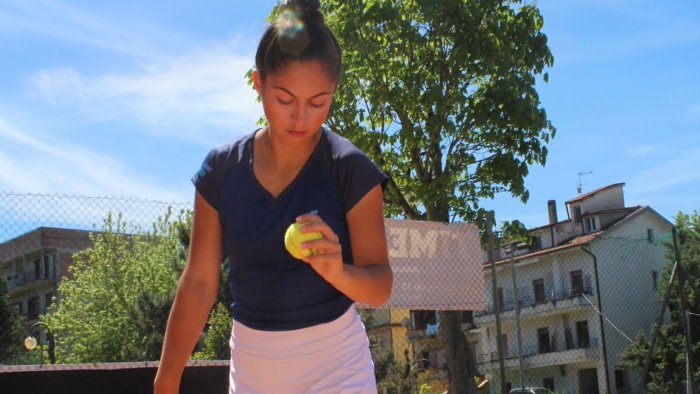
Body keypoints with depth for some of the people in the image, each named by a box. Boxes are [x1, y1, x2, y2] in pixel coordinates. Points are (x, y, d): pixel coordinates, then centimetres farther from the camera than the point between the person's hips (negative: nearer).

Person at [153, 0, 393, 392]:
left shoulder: (352, 169, -13)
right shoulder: (222, 169, -5)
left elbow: (381, 286, -11)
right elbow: (199, 282, 0)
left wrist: (338, 272, -32)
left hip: (335, 362, -3)